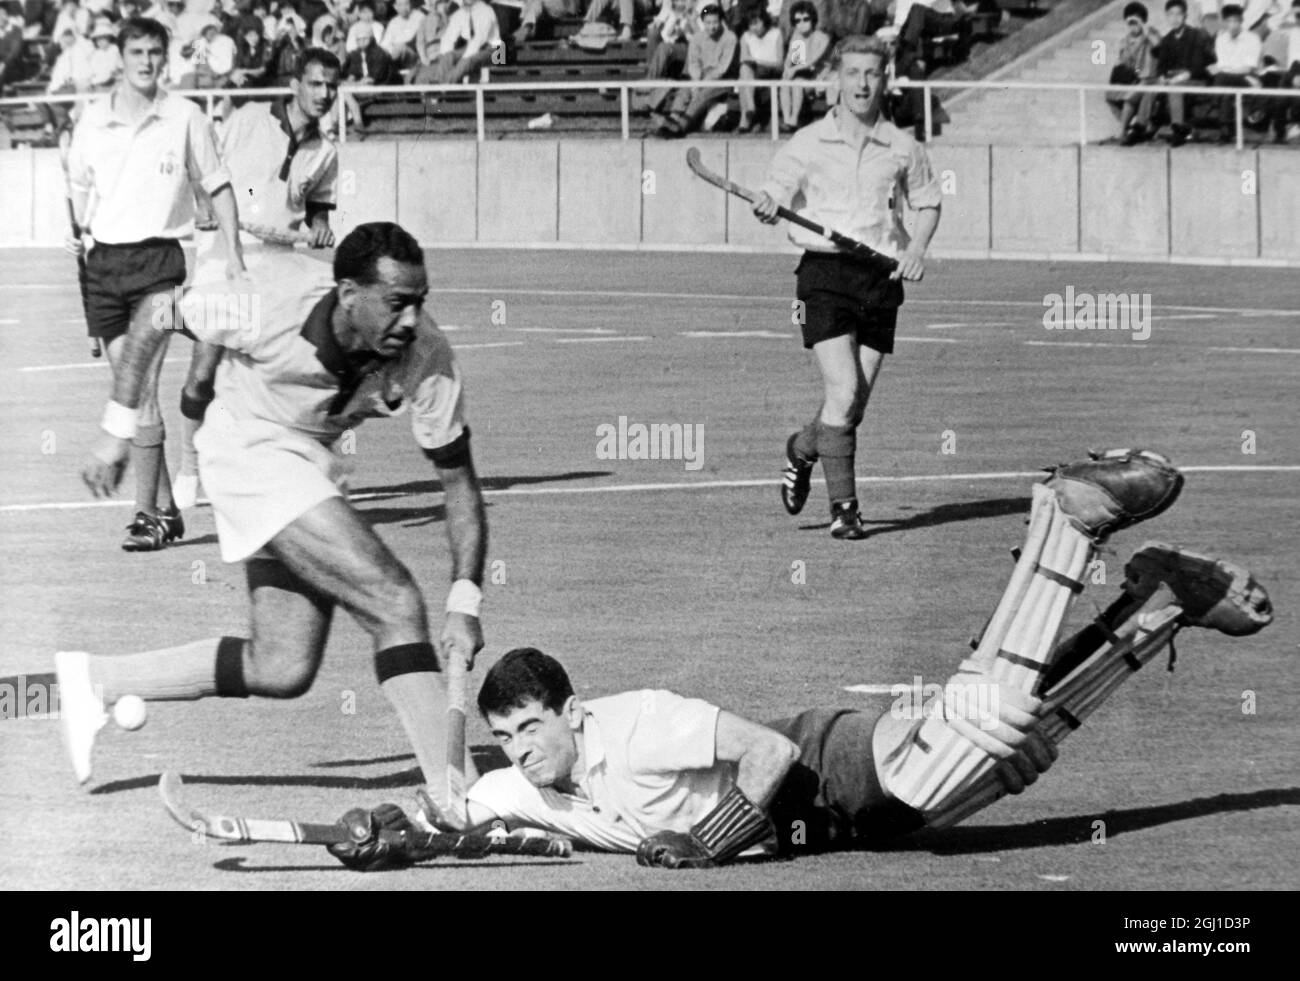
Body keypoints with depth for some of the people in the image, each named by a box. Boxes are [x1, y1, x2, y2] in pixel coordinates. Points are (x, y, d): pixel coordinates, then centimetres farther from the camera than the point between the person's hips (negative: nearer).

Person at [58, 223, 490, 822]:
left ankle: (93, 681, 21)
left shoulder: (427, 358, -21)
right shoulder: (268, 304, -30)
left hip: (313, 463, 6)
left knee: (282, 670, 6)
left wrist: (464, 603, -20)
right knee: (394, 604, -20)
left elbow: (458, 481, -12)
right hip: (249, 451, -6)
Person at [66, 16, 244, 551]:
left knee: (139, 380, -19)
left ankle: (147, 512, -18)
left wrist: (233, 252, 2)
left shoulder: (185, 117, 1)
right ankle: (164, 508, 13)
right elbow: (78, 186, 22)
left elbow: (218, 186, 8)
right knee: (131, 384, 4)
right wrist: (75, 232, 5)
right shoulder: (92, 120, 8)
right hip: (104, 260, 4)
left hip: (160, 257, -4)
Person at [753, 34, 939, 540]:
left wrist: (916, 247, 1)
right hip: (825, 272, -3)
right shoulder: (808, 142, 2)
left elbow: (928, 202, 18)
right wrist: (767, 207, -20)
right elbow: (775, 191, 4)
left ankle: (802, 450, 36)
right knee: (843, 391, -15)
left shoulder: (902, 148, 7)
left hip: (881, 276, 3)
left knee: (856, 403, 4)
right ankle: (843, 507, -8)